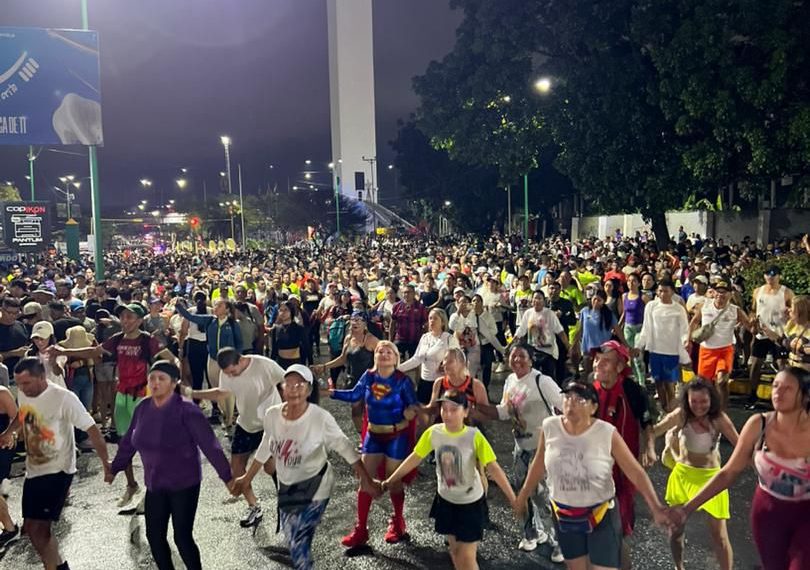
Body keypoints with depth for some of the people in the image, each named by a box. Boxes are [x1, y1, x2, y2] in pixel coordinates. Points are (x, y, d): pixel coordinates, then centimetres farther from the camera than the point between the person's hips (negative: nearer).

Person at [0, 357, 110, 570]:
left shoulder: (64, 398, -23)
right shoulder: (23, 394, -2)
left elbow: (91, 429, -20)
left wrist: (105, 462, -22)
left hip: (57, 471, -8)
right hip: (33, 470, 8)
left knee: (38, 528, -11)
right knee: (31, 527, 15)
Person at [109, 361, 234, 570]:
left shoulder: (186, 410, -18)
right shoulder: (143, 408, -1)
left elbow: (210, 445, -19)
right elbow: (128, 442, 13)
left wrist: (227, 477, -20)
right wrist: (114, 469, 22)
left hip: (184, 484, -5)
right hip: (155, 485, 6)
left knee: (182, 536, 0)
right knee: (154, 535, 11)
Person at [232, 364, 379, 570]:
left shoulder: (320, 418, -26)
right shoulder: (272, 414, -12)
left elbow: (344, 447, -15)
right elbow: (265, 448, 6)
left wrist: (366, 479, -14)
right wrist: (247, 478, 15)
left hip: (314, 487, -5)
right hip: (286, 486, 5)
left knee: (299, 545, -10)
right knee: (292, 539, 21)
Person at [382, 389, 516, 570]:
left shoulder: (474, 437, -24)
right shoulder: (433, 432, -13)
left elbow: (493, 468, -22)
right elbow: (414, 458, -2)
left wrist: (513, 499, -25)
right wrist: (390, 481, 2)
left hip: (471, 502, -4)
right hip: (445, 500, 4)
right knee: (454, 549, 19)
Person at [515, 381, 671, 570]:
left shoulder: (607, 433, -20)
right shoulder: (549, 427, -12)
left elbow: (635, 472, -15)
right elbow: (539, 465, 4)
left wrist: (655, 507, -24)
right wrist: (523, 496, 13)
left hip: (600, 514, -3)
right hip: (564, 515, 3)